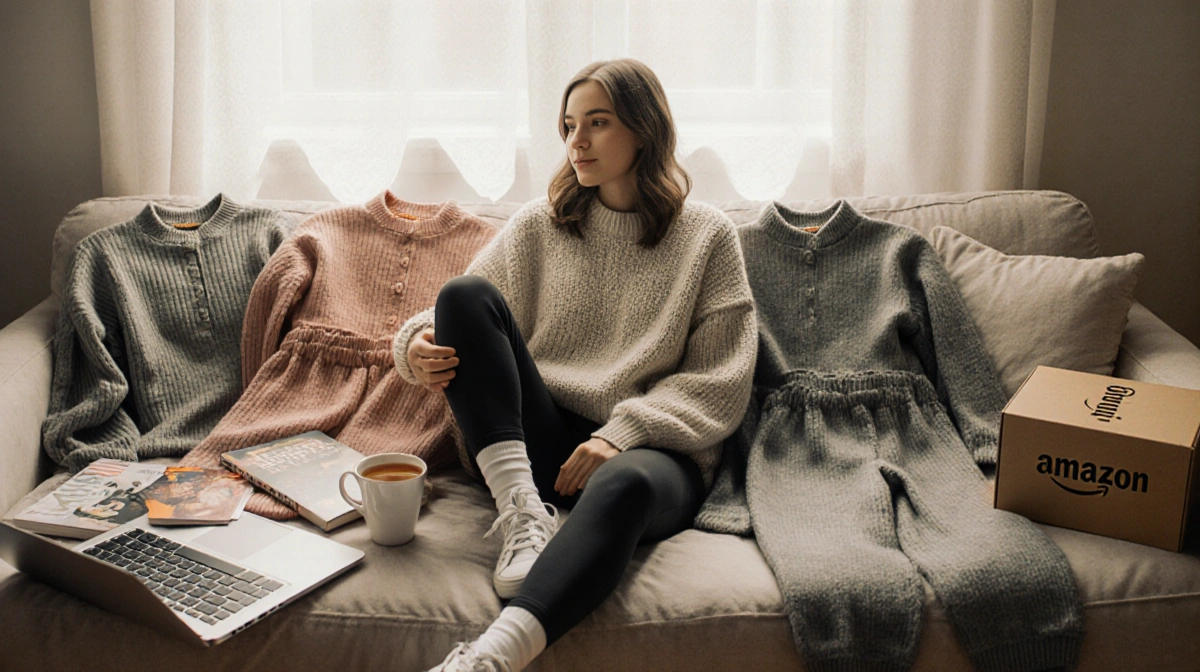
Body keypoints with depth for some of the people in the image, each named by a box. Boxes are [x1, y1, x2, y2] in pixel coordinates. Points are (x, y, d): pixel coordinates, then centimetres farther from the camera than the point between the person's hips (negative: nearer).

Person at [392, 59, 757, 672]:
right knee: (464, 294, -20)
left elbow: (719, 382, 3)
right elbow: (466, 318, 12)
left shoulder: (706, 236, 10)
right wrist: (419, 345, -13)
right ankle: (524, 513, -30)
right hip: (537, 440, 3)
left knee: (620, 485, -41)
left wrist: (623, 432, -13)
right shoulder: (540, 225, 17)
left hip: (651, 450, -3)